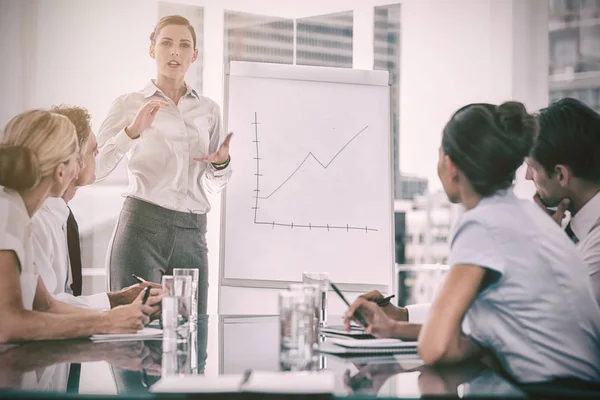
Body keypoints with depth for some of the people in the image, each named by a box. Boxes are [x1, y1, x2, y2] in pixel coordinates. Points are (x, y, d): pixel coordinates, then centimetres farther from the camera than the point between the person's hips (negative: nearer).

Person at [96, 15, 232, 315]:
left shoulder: (209, 110, 14)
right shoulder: (129, 104, 4)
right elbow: (92, 169, -6)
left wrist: (222, 164, 0)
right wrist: (132, 132, -18)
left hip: (192, 234, 3)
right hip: (142, 226, -3)